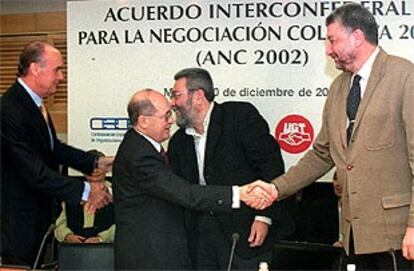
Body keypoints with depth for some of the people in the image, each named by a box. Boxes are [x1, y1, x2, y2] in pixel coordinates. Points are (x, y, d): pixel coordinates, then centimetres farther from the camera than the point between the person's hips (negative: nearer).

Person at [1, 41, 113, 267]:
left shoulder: (33, 103, 6)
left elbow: (54, 148, 16)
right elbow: (36, 173, -26)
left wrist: (96, 162, 6)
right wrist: (85, 191, -21)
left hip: (38, 212, 10)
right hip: (19, 220, -10)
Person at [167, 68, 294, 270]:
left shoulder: (241, 116, -5)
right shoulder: (178, 142, 15)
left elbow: (271, 166, -10)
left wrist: (264, 216, -15)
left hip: (245, 230, -6)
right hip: (202, 236, 6)